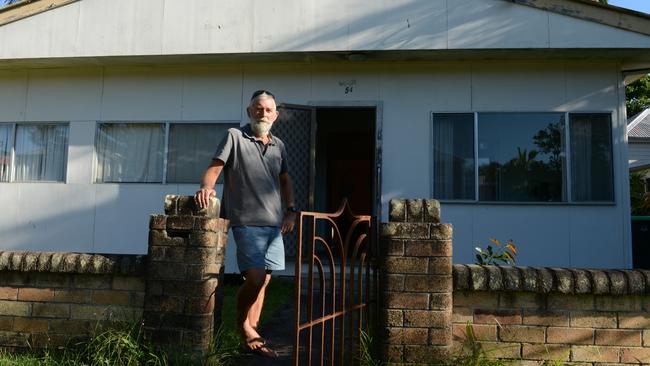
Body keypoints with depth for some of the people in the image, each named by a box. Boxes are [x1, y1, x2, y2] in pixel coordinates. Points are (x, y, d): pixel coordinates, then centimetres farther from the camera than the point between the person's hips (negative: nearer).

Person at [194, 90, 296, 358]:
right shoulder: (235, 136, 0)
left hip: (274, 223, 6)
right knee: (255, 278, -14)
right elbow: (215, 167, -7)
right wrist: (206, 187, -27)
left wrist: (291, 210, 13)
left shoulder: (278, 145, 15)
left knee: (262, 282, 8)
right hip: (247, 221, -5)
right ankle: (243, 328, 13)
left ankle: (251, 337, 19)